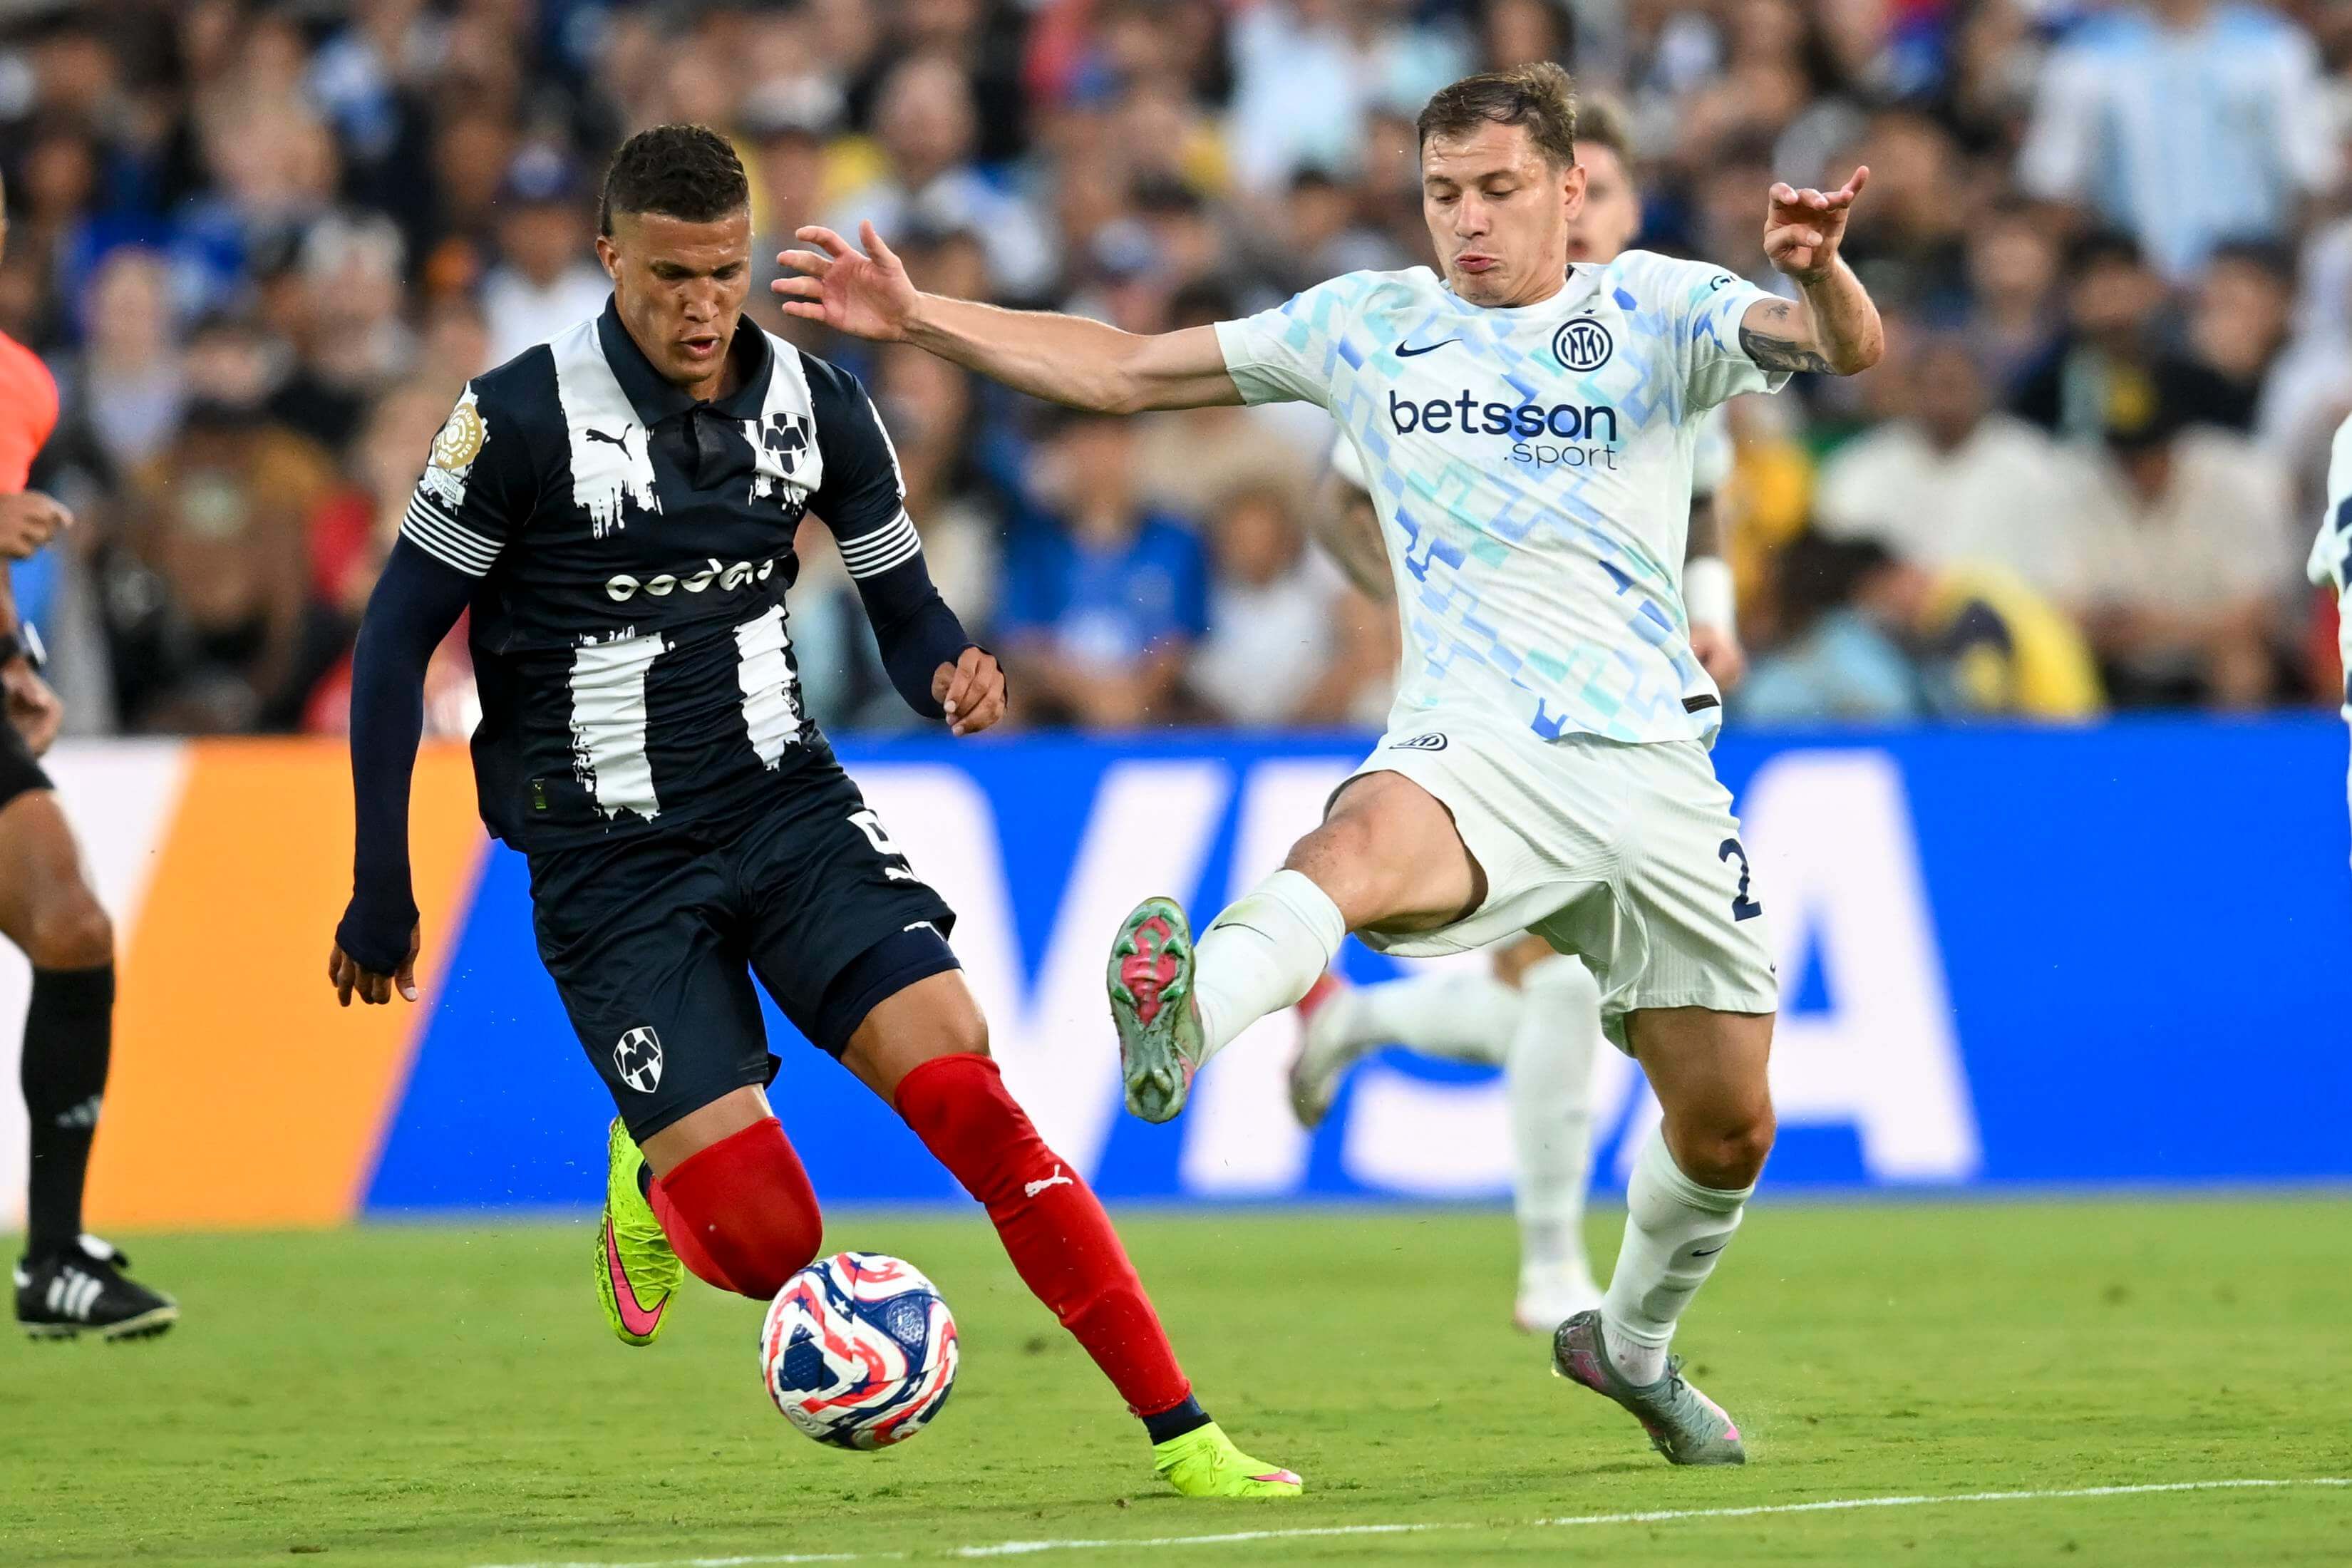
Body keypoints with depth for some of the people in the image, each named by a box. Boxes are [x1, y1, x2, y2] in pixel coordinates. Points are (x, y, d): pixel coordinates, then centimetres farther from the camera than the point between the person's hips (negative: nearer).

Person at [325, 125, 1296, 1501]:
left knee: (963, 1088, -18)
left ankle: (1180, 1431, -13)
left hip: (785, 808, 3)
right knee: (768, 1247, -14)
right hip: (608, 860, -3)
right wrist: (382, 890, -4)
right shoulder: (522, 419, -11)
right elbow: (399, 638, -4)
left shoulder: (817, 406, 0)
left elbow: (906, 606, 11)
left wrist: (955, 671, -14)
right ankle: (658, 1180, 25)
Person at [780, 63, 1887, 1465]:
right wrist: (919, 318, 2)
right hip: (1475, 751, -2)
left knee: (1728, 1126, 8)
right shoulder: (1369, 325, 7)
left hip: (1652, 760, 2)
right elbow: (1126, 370, 11)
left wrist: (1820, 270, -39)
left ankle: (1633, 1344, 37)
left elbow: (1849, 350, -15)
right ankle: (1184, 1019, -69)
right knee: (1362, 841, -39)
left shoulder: (1656, 311, 2)